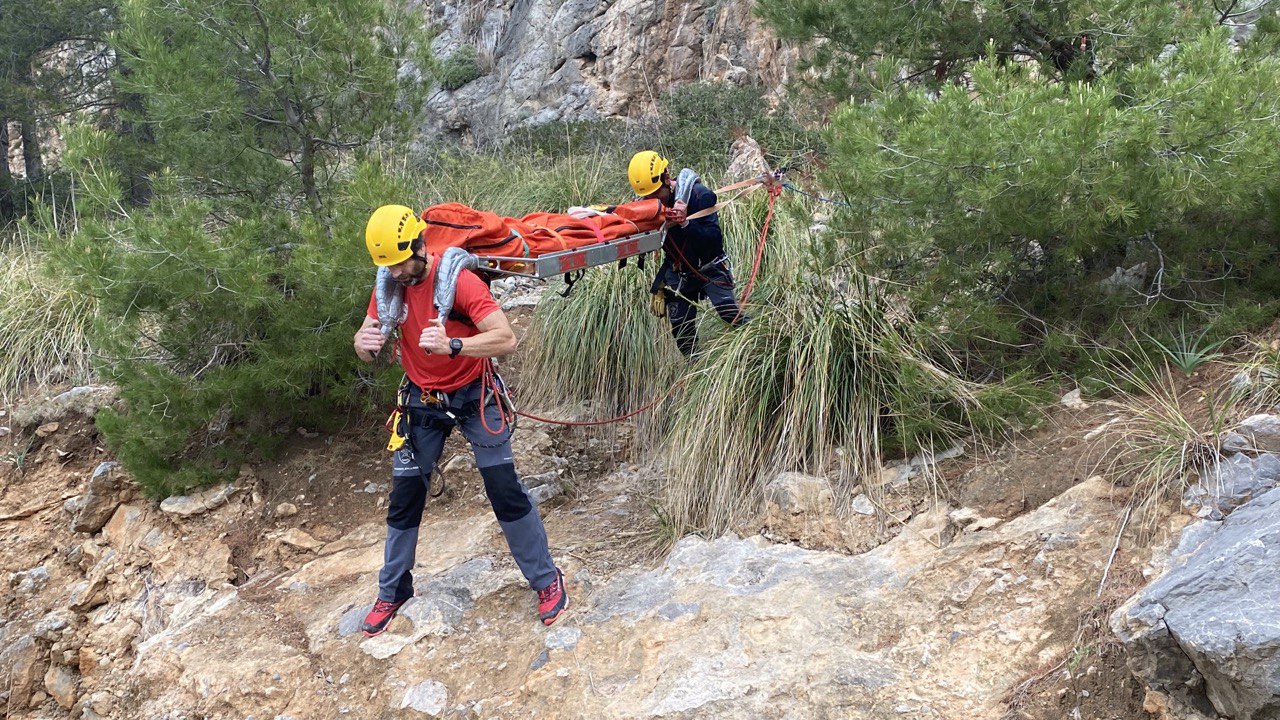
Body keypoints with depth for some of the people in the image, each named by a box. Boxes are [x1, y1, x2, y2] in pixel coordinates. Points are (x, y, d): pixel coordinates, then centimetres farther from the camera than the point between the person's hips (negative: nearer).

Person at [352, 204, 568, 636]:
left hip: (472, 396, -4)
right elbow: (364, 345, -5)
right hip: (421, 401, 4)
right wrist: (365, 343, -30)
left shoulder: (458, 280, -24)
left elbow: (507, 340, -31)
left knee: (505, 490, -6)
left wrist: (452, 345, -47)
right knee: (405, 498, 7)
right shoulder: (388, 286, -8)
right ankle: (392, 592, 26)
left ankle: (546, 580, 11)